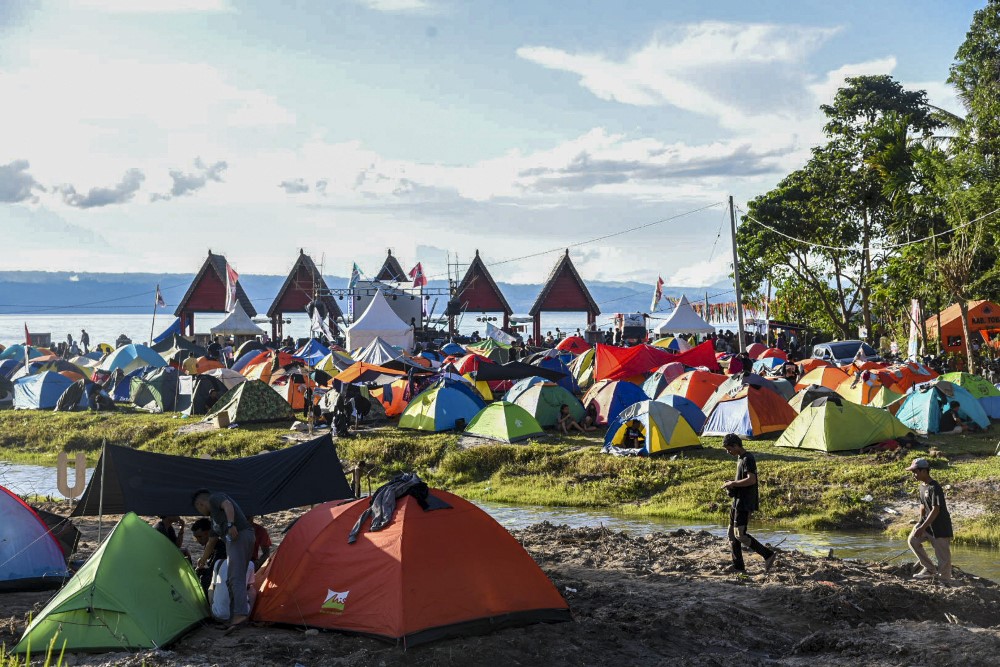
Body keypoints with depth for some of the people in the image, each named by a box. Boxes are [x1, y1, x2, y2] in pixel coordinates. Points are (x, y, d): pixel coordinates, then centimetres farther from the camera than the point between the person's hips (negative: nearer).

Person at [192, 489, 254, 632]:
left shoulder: (215, 497, 7)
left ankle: (240, 613, -31)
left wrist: (231, 524, -29)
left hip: (239, 535, -10)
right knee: (231, 580, 11)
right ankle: (234, 619, 11)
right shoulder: (214, 517, 33)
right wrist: (204, 558, 56)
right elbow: (212, 541, 44)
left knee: (236, 578, -19)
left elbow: (228, 505, -15)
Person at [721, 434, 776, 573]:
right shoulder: (740, 458, 16)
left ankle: (768, 554, -8)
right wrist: (732, 484, 9)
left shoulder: (748, 459, -15)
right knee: (732, 534, 10)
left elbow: (751, 480, -26)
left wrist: (733, 483, -17)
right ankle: (738, 566, 13)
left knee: (739, 534, -13)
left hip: (745, 504, -10)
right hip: (737, 501, 10)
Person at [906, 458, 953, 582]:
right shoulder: (922, 487, 7)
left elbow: (935, 510, -24)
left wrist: (922, 528, -26)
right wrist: (920, 524, 8)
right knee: (912, 540, -4)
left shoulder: (935, 488, -20)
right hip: (928, 523, 8)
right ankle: (929, 569, 4)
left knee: (943, 556, -4)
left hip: (941, 526, -8)